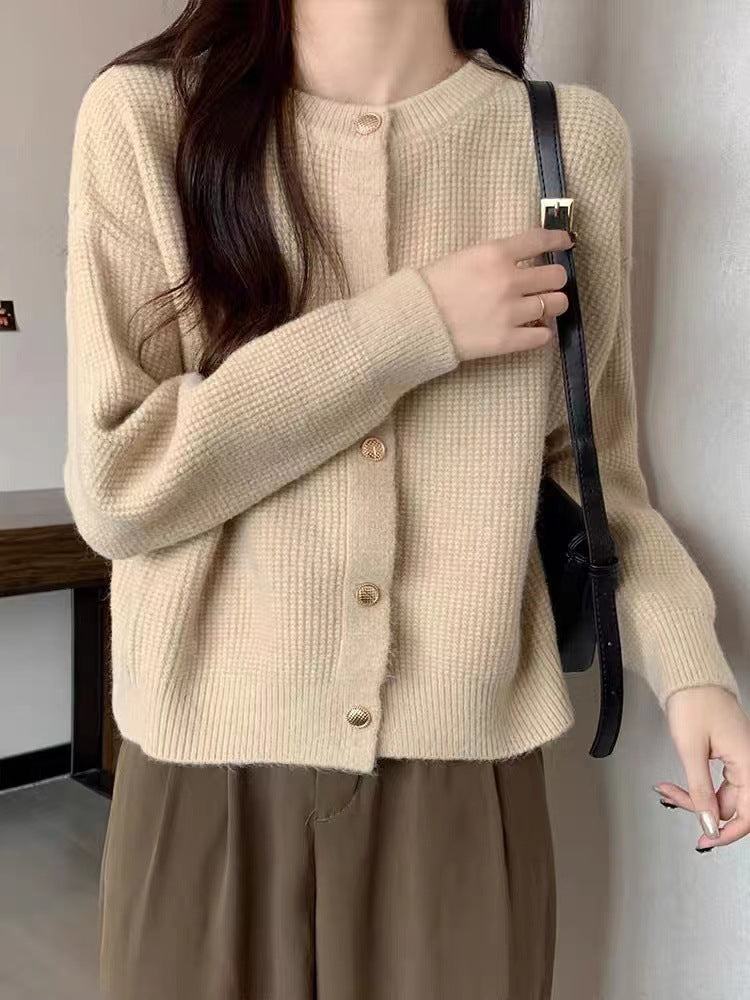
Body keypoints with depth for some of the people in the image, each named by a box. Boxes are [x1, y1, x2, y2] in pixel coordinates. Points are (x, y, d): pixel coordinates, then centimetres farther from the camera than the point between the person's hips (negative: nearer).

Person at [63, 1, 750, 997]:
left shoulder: (577, 137, -1)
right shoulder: (145, 118, -6)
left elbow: (582, 461, 6)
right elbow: (116, 486, -12)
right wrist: (414, 326, -16)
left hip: (471, 771, 2)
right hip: (212, 767, 0)